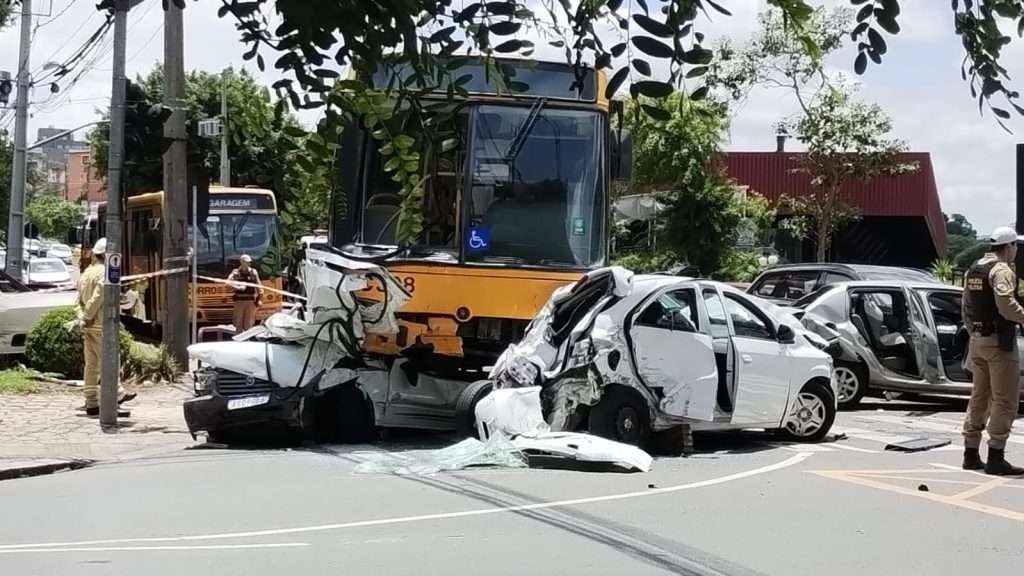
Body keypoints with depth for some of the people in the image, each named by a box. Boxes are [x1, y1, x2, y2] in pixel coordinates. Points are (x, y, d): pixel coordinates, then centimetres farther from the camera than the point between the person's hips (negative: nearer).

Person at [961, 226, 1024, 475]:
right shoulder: (1002, 270, -14)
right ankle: (995, 458, -6)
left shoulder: (973, 270, 14)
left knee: (980, 396, 16)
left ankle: (971, 454, 18)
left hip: (977, 340, 9)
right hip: (999, 341, -9)